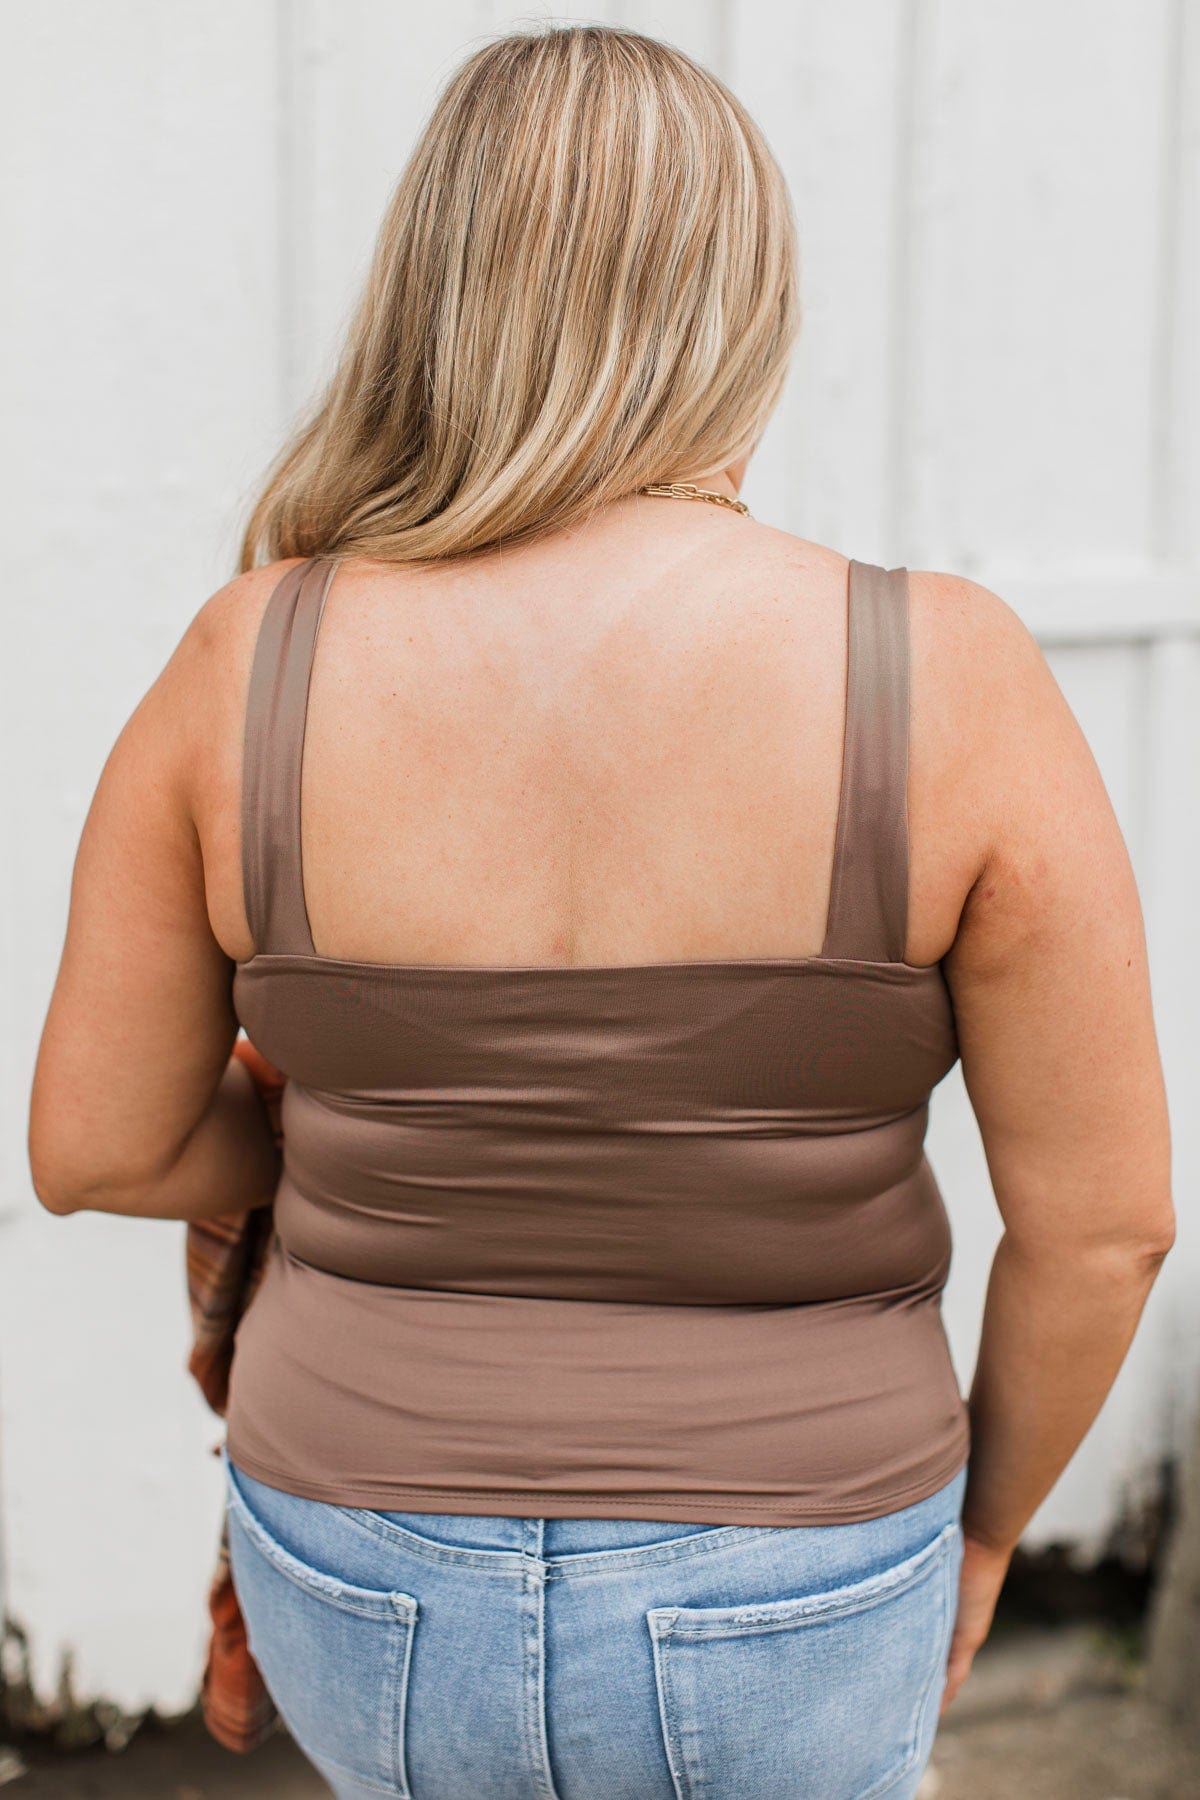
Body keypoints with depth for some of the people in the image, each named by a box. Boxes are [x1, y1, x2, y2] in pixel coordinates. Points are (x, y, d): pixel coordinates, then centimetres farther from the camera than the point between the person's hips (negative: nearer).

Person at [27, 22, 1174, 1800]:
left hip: (375, 1593, 2)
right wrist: (980, 1521, 6)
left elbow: (96, 1146, -5)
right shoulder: (942, 682, -19)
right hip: (779, 1620, -1)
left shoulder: (251, 669, -14)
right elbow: (1102, 1213, -13)